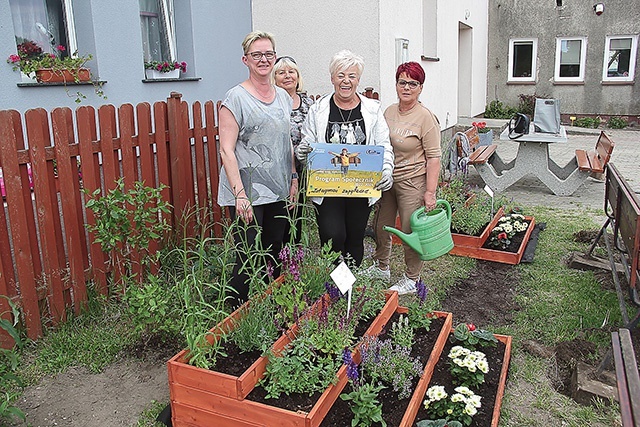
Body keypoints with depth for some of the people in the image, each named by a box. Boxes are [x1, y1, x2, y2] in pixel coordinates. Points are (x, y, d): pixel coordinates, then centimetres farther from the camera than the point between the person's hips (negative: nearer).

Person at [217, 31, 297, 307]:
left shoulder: (283, 96, 13)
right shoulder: (236, 98, -7)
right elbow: (226, 150, -12)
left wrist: (293, 178, 13)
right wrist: (239, 194, -19)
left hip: (279, 191, 6)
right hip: (248, 192, -6)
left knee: (275, 255, 13)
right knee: (248, 258, -4)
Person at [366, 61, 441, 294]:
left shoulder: (425, 117, -13)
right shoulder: (389, 111, 7)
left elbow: (433, 158, -15)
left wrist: (430, 192, -19)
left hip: (412, 182, -7)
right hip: (386, 179, 7)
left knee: (411, 231, 2)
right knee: (380, 226, 16)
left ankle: (411, 279, 22)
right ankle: (381, 268, 38)